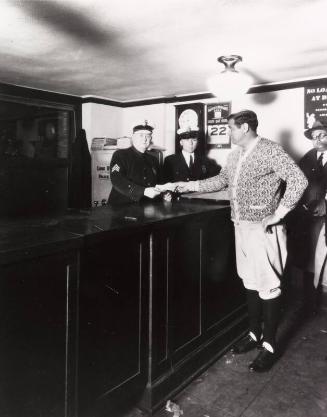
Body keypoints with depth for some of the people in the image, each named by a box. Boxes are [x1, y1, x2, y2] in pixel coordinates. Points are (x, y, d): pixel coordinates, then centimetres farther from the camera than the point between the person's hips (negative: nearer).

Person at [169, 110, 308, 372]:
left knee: (268, 285, 0)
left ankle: (270, 345, 14)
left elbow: (299, 180, -17)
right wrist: (191, 186, 15)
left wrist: (278, 214, -17)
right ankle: (254, 333, 30)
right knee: (250, 281, 15)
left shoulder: (270, 150, -12)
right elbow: (222, 180, 21)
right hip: (241, 226, 8)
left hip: (262, 229, -8)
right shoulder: (235, 155, 12)